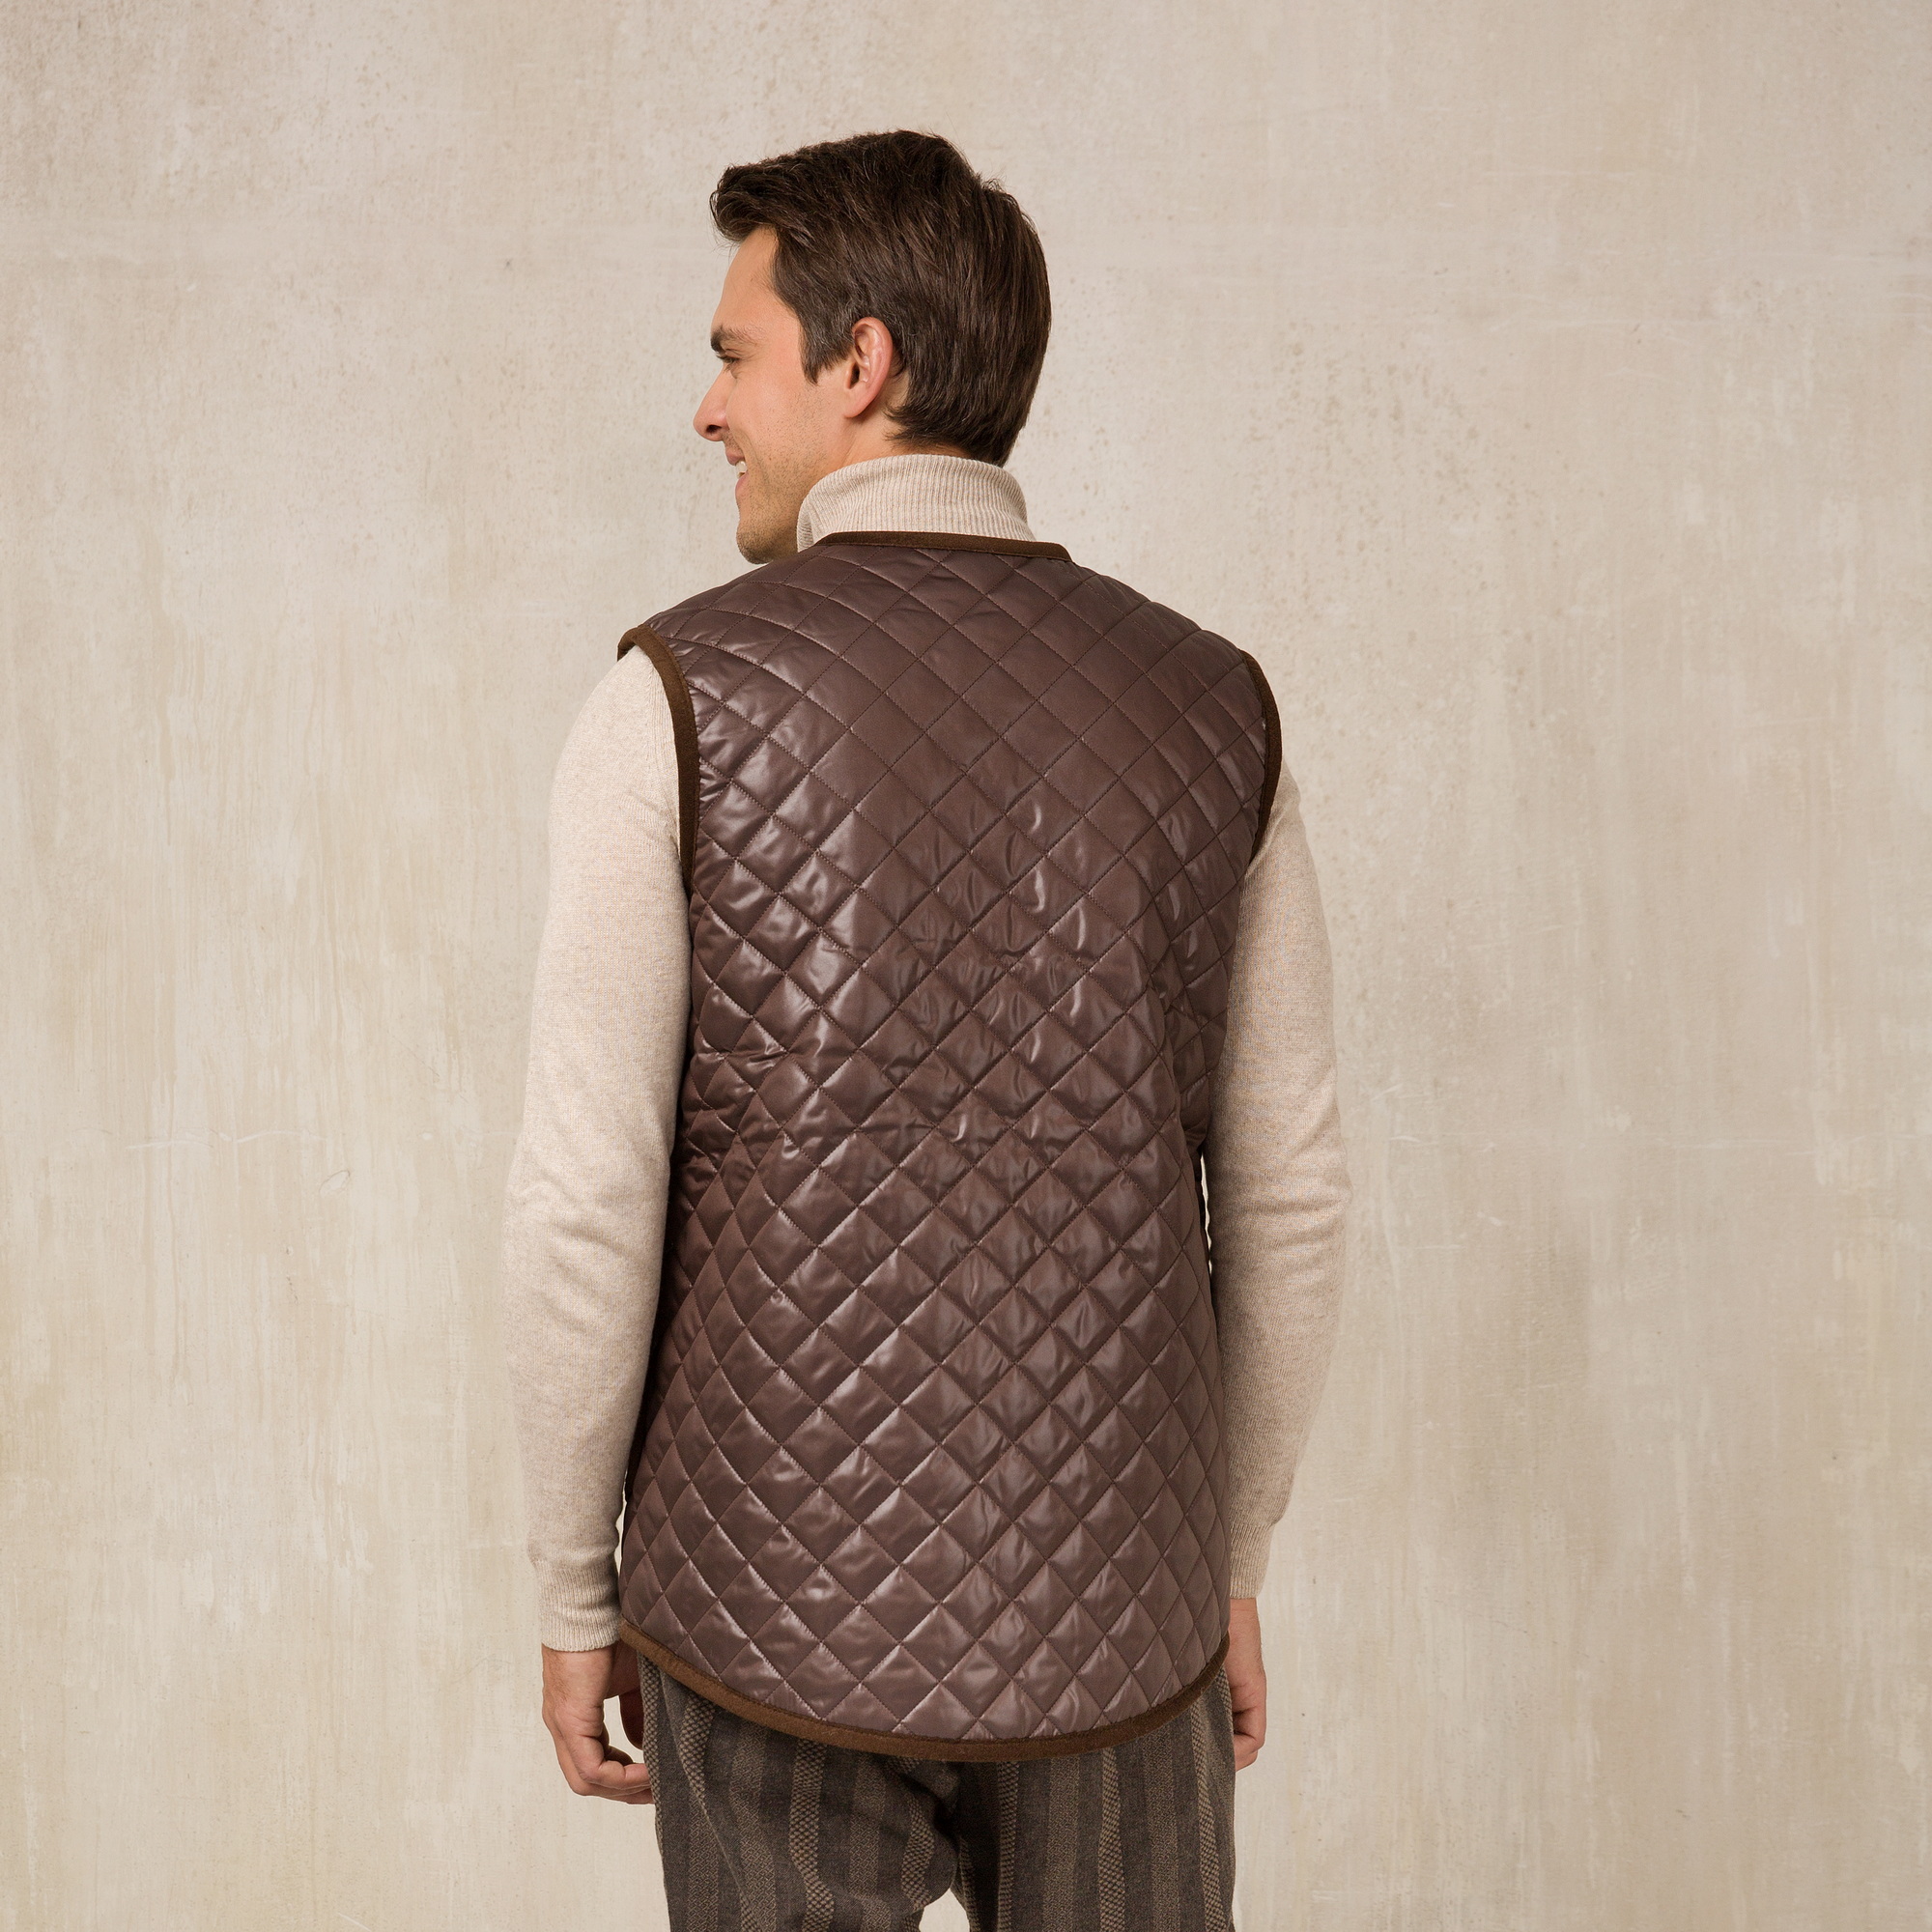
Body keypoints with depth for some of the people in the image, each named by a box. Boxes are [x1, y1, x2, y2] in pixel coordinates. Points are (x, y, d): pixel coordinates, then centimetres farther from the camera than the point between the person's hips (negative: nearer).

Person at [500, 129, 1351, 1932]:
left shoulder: (679, 698, -12)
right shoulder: (1214, 708, -2)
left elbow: (584, 1203, -13)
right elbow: (1286, 1192, 2)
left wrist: (572, 1589, 2)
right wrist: (1235, 1561, 15)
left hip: (779, 1615, -2)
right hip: (1107, 1615, 2)